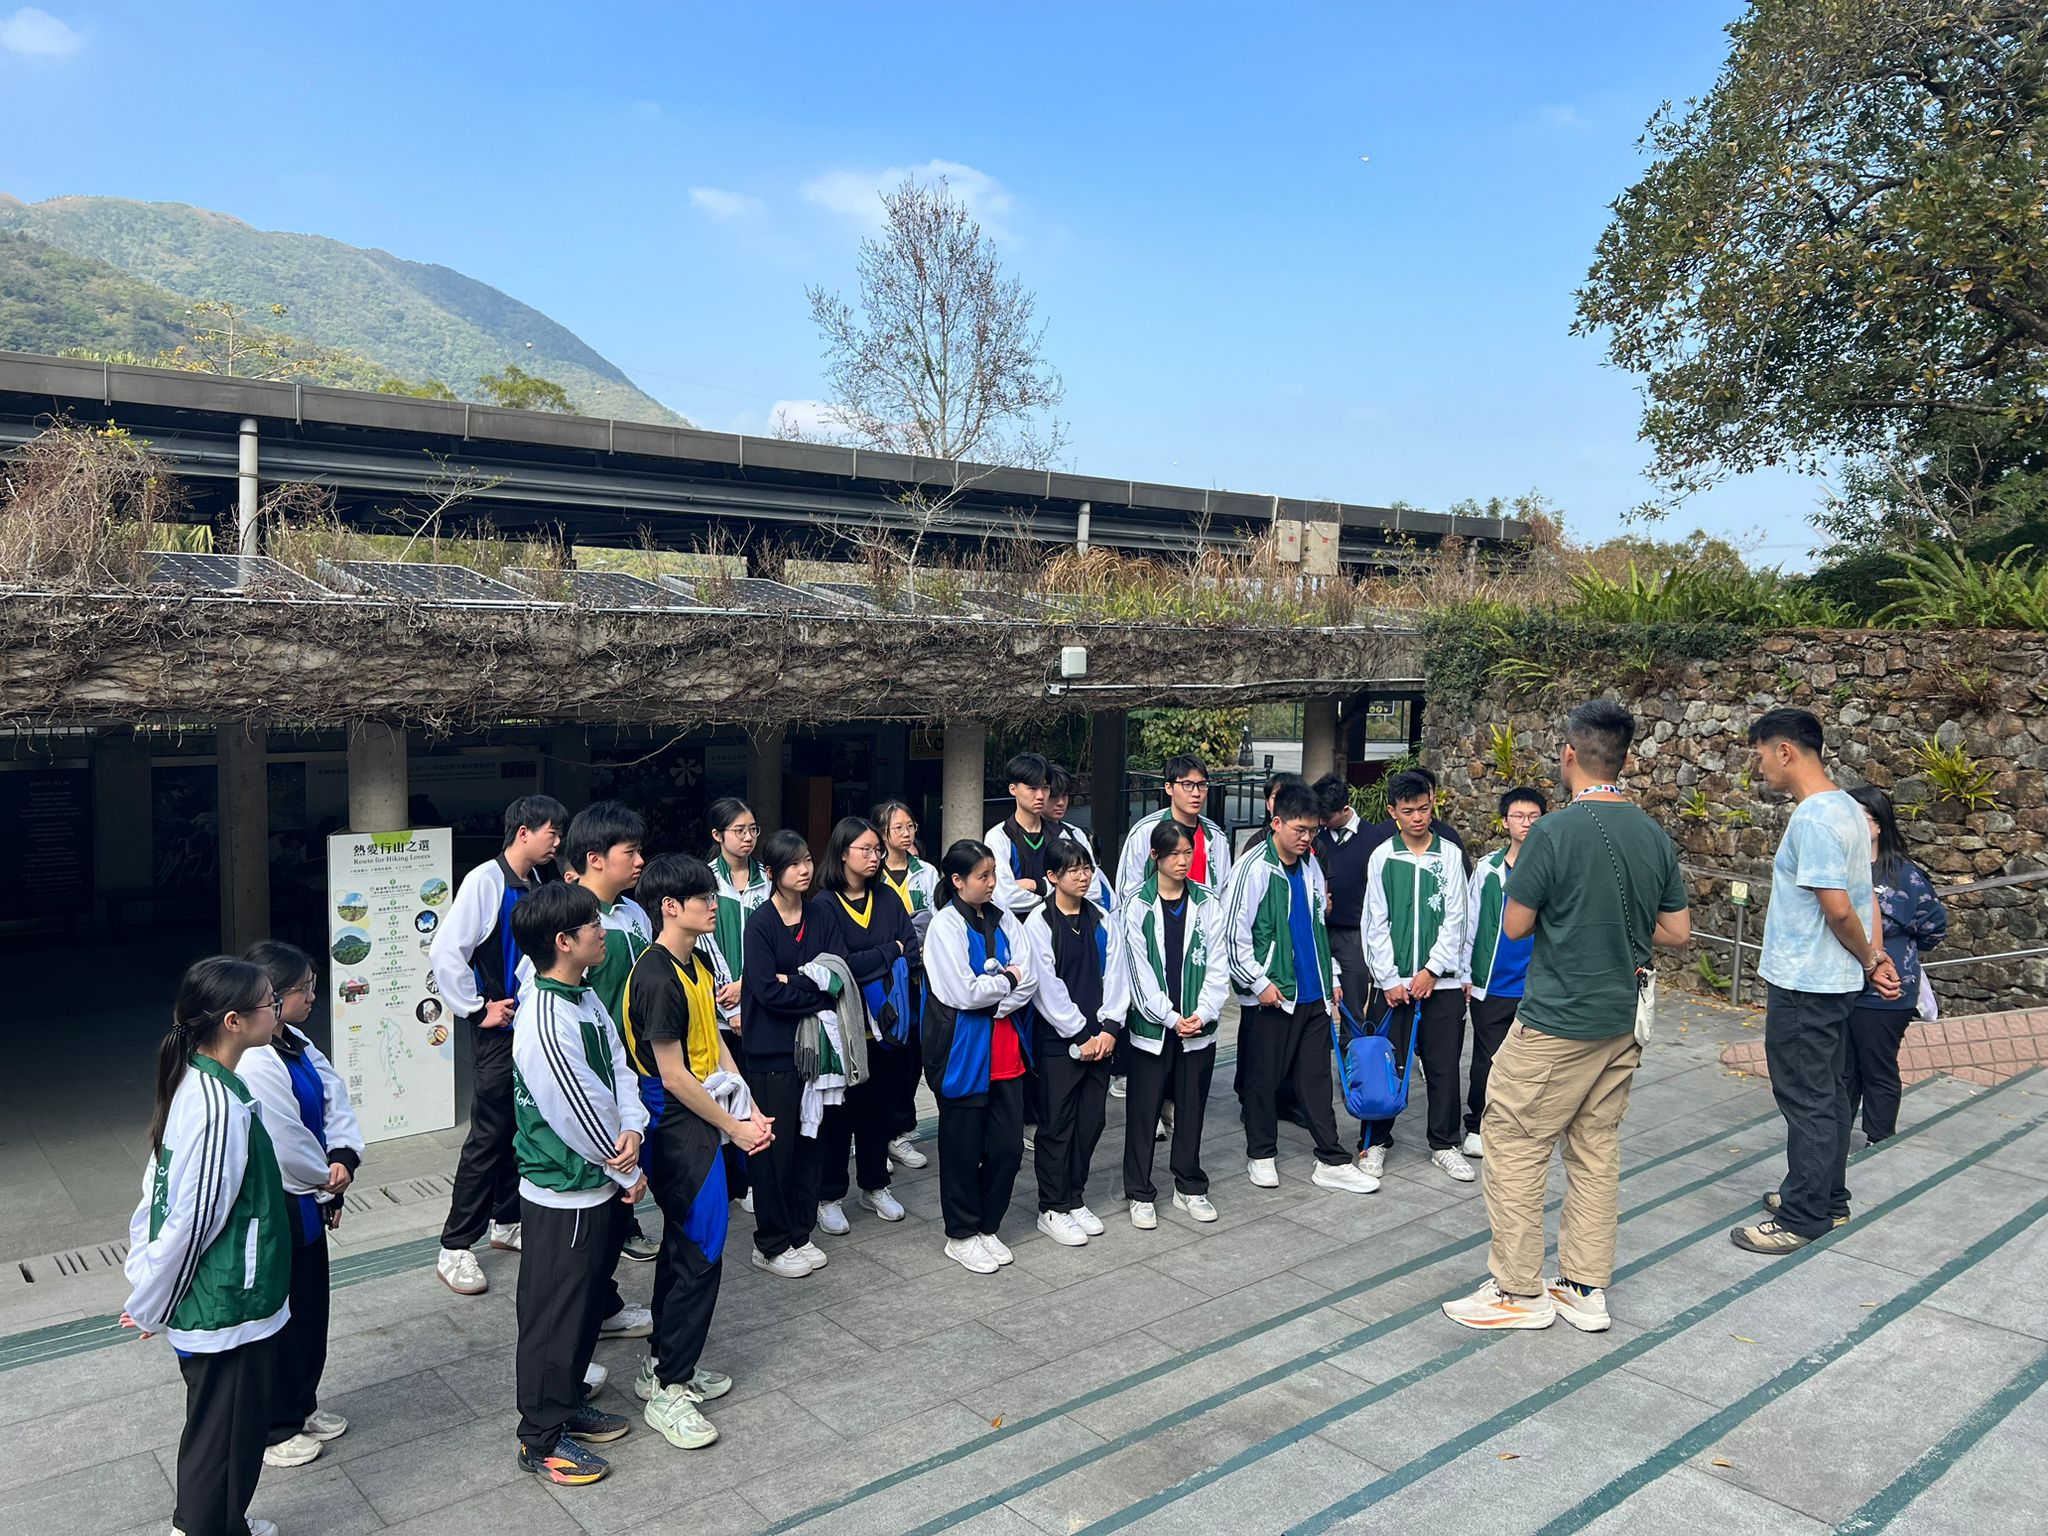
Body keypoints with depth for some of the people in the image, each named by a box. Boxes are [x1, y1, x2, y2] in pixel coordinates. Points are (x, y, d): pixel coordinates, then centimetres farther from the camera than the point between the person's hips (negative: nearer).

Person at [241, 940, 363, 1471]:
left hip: (307, 1202, 9)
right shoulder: (253, 1064, -29)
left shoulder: (297, 1044, 3)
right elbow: (285, 1149, -26)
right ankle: (270, 1429, 28)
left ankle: (301, 1406, 41)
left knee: (312, 1308, 22)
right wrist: (329, 1182, -9)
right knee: (279, 1317, 8)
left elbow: (335, 1095, 2)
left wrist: (344, 1156, -14)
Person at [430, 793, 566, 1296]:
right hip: (499, 1030, -7)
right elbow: (445, 953, -19)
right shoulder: (485, 882, -15)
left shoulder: (536, 885, 7)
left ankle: (506, 1222, 31)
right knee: (489, 1134, -3)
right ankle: (455, 1249, 7)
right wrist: (477, 1009, -14)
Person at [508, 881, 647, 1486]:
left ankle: (568, 1403, 41)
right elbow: (578, 1116, -24)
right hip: (562, 1196, -9)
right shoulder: (543, 1022, -29)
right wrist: (628, 1171, -10)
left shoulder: (586, 996, 2)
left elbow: (619, 1066, 3)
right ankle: (541, 1439, 25)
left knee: (588, 1304, 23)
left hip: (599, 1187, 9)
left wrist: (632, 1128, -16)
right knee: (555, 1316, 8)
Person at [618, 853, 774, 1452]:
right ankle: (668, 1391, 9)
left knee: (683, 1243, 18)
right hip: (677, 1127, -9)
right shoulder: (656, 978, -22)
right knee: (699, 1253, -3)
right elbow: (674, 1075, -20)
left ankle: (665, 1363, 33)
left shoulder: (699, 961, 6)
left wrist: (749, 1109, 5)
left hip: (699, 1120, 9)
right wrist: (733, 1127, -12)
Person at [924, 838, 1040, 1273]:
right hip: (962, 1050, -5)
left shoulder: (1003, 920, 6)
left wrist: (990, 1001, -13)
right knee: (963, 1146, 7)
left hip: (1005, 1046, 5)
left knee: (1008, 1145, 9)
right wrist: (1007, 980, -6)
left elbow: (1029, 980, -2)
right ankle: (961, 1235, 23)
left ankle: (988, 1226, 28)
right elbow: (964, 993, -18)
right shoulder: (945, 926, -11)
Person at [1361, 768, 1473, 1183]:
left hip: (1442, 980, 1)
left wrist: (1432, 970, -8)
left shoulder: (1450, 855, 2)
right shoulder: (1382, 857, 1)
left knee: (1444, 1066, 7)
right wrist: (1389, 979, -6)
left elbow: (1454, 919, -1)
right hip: (1394, 981, -1)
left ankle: (1444, 1144, 22)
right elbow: (1376, 923, 0)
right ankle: (1374, 1141, 19)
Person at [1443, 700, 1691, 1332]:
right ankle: (1586, 1290, 22)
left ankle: (1520, 1291, 12)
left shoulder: (1553, 832, -18)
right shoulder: (1654, 835, 2)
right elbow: (1677, 930, 8)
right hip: (1622, 1019, 7)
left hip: (1557, 1023, -7)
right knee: (1597, 1148, 15)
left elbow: (1515, 925, -10)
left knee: (1514, 1144, 5)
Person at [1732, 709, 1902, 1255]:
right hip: (1834, 982, 10)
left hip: (1804, 985, -10)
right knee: (1828, 1093, 18)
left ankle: (1802, 1219, 9)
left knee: (1806, 1101, -1)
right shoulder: (1846, 808, 10)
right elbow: (1865, 897, 11)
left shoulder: (1813, 818, -22)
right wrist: (1878, 957, 5)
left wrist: (1869, 959, -7)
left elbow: (1838, 908, -23)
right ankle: (1827, 1198, 31)